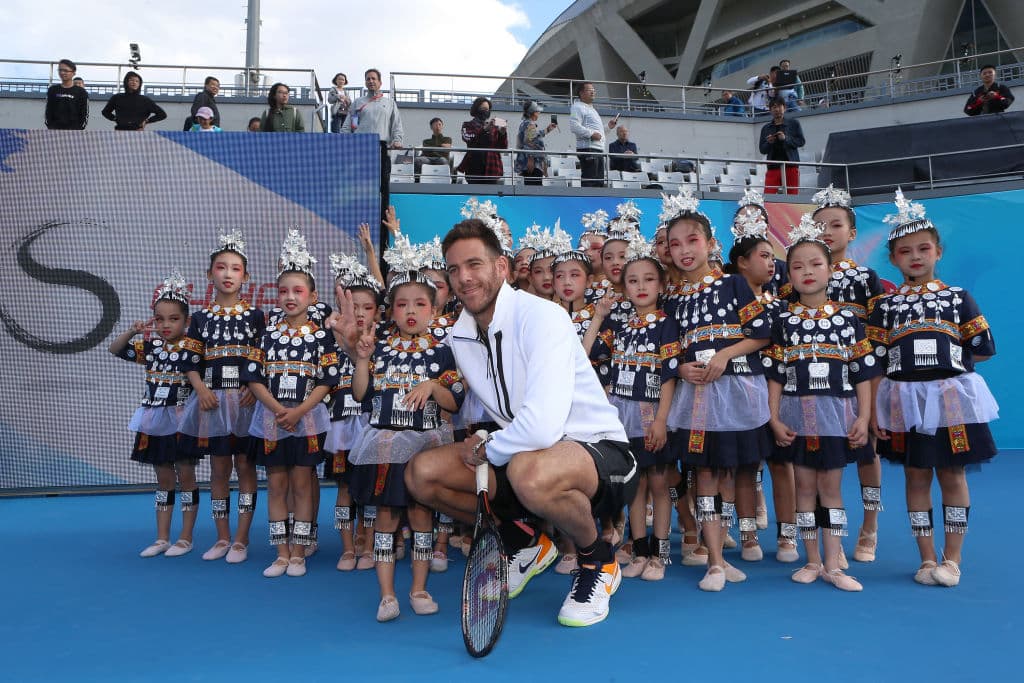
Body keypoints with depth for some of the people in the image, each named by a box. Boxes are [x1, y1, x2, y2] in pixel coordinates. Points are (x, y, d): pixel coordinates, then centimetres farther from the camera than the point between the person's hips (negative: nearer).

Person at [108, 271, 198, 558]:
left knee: (186, 477, 5)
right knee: (163, 480, 13)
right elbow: (115, 349, 3)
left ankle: (186, 538, 14)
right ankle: (162, 539, 21)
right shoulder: (150, 347, 4)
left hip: (182, 421, -5)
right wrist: (132, 331, -11)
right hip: (154, 421, 5)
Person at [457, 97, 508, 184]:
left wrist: (503, 133, -13)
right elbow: (469, 138, -13)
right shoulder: (468, 125, 10)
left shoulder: (494, 127, 14)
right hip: (474, 167, -1)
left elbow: (503, 147, 7)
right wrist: (484, 129, -27)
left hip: (492, 168, 1)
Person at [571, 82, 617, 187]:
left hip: (598, 149, 10)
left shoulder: (592, 109, 27)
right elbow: (574, 126, -19)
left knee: (599, 181, 9)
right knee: (589, 181, -13)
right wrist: (591, 134, -21)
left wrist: (609, 126, 23)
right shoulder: (578, 107, -3)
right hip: (588, 149, -10)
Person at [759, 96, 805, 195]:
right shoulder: (766, 128, 15)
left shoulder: (794, 124, 11)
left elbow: (801, 141, 2)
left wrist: (786, 138, -12)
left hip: (791, 166, -1)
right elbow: (762, 150, 12)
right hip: (773, 167, 1)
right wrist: (768, 143, -9)